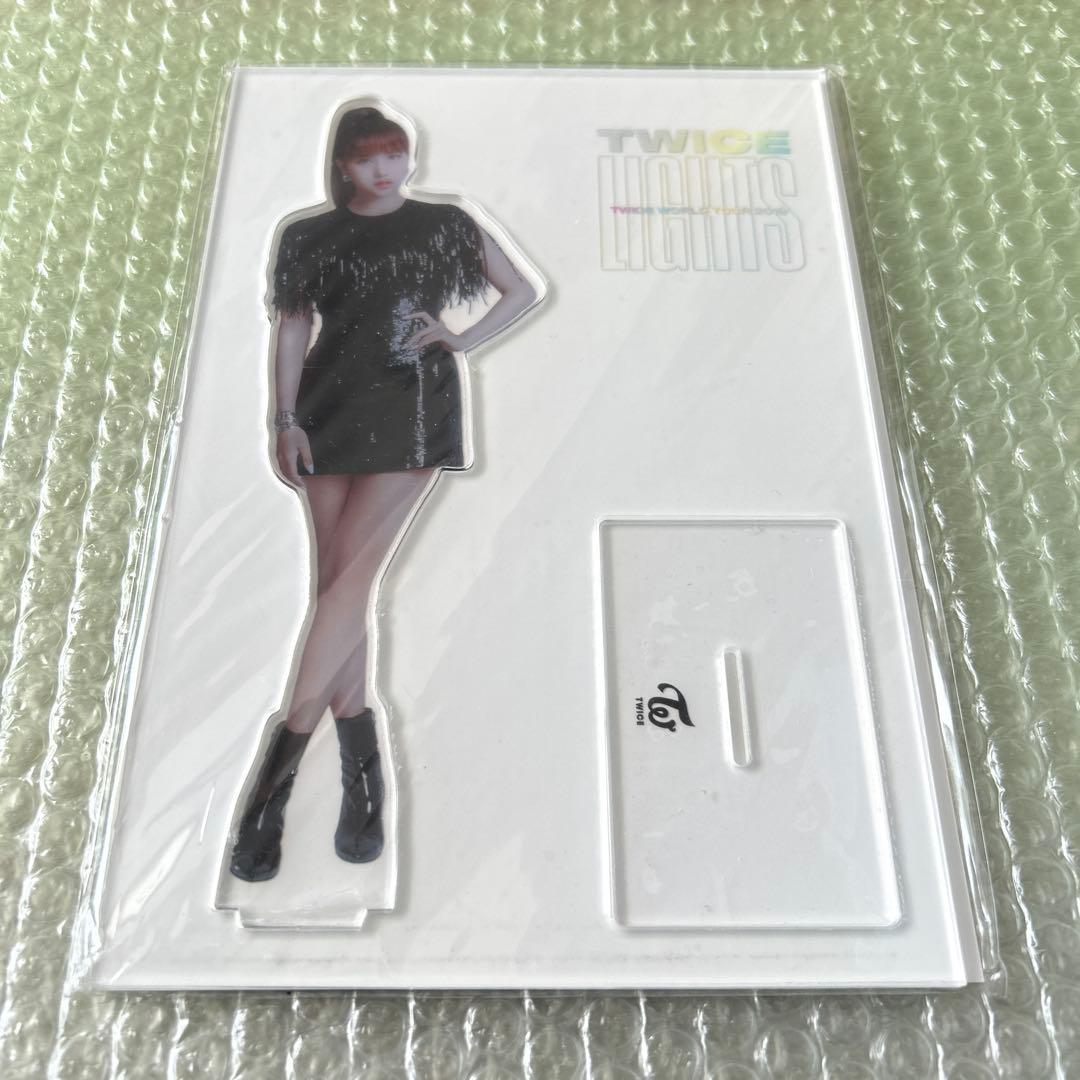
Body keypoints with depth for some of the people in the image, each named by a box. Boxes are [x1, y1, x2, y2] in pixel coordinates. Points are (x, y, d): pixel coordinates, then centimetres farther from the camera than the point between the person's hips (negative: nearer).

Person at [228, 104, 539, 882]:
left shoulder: (445, 225, 13)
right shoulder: (314, 236, 15)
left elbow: (523, 291, 18)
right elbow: (293, 329, 11)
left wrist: (463, 339, 3)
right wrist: (288, 420, -1)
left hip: (414, 412, -2)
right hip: (333, 412, 3)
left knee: (350, 578, -12)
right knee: (342, 586, -1)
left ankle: (279, 771, -9)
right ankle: (362, 772, 7)